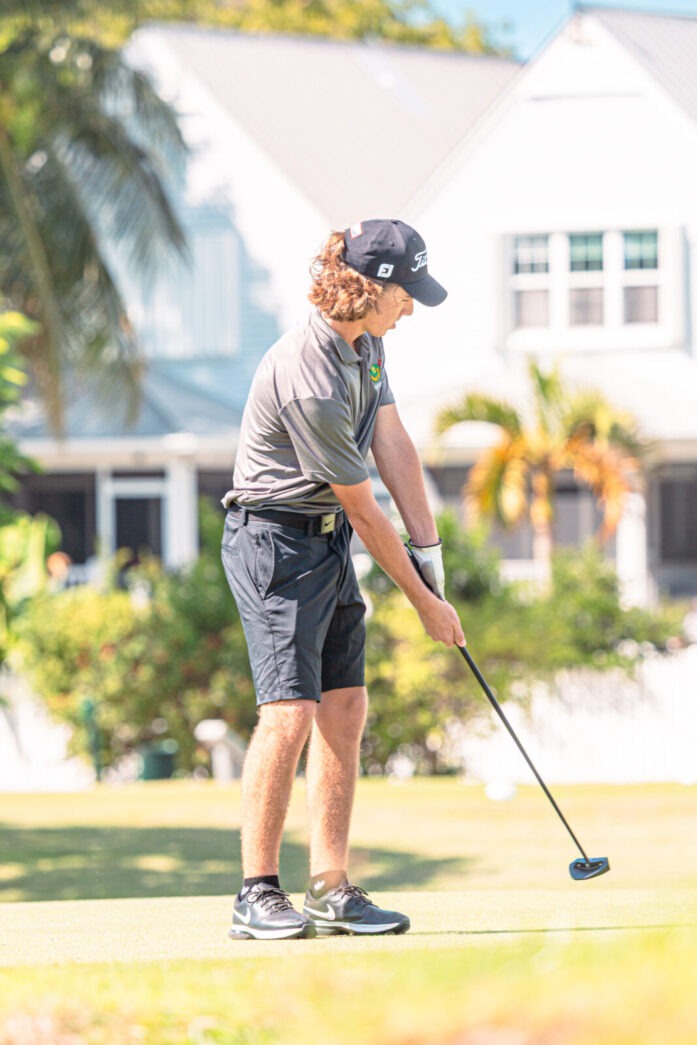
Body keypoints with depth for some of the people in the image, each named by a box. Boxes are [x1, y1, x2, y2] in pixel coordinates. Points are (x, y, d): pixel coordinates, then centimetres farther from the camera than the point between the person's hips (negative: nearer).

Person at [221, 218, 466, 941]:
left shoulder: (366, 341, 5)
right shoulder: (308, 378, -25)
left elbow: (393, 445, 8)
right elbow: (361, 507, -18)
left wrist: (428, 546, 2)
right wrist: (423, 602, -9)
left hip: (329, 543, 10)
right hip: (277, 540, -10)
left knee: (344, 708, 5)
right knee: (291, 711, -16)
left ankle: (331, 890, 6)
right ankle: (257, 896, -13)